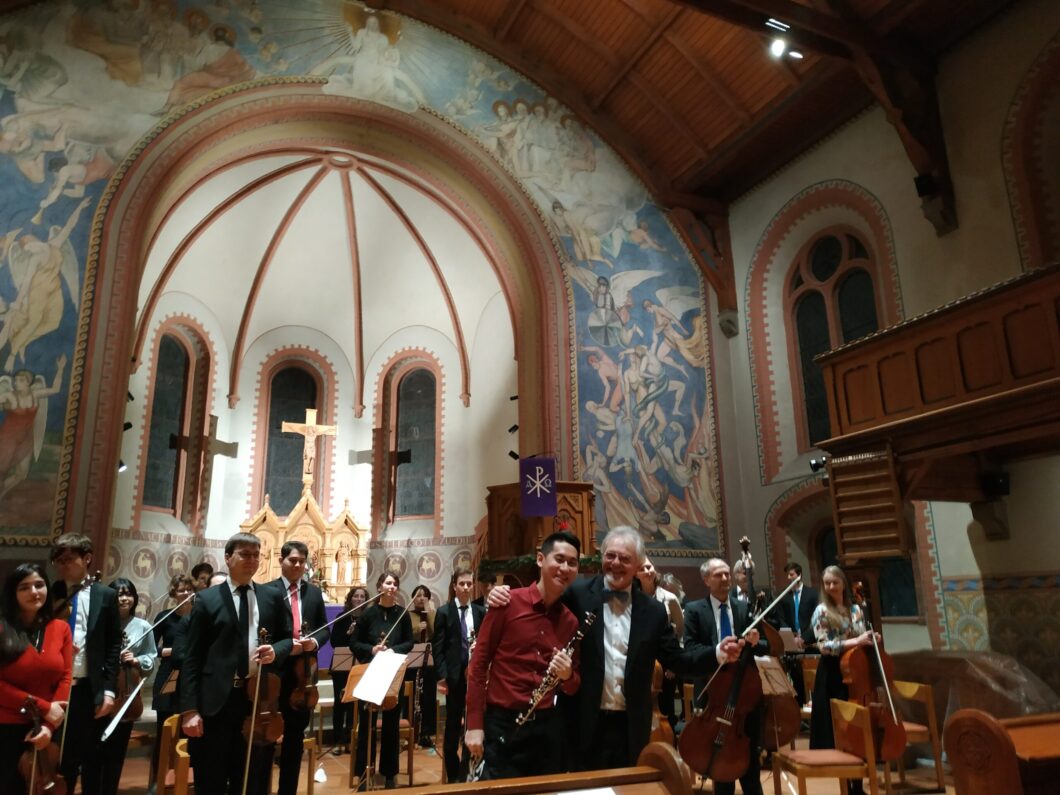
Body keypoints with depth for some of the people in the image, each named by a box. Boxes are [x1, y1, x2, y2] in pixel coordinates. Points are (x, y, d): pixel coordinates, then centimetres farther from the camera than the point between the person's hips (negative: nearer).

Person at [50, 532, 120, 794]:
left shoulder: (105, 596, 3)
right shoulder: (50, 595, 7)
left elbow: (113, 646, 1)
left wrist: (108, 689, -6)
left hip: (90, 689, -1)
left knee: (92, 760, 9)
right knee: (57, 759, 8)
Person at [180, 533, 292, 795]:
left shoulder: (273, 597, 9)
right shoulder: (206, 599, 1)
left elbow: (287, 638, 13)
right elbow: (191, 659, -2)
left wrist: (275, 651, -11)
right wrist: (190, 709, -9)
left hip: (259, 699, 2)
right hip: (217, 702, -2)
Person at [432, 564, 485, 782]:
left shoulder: (481, 612, 6)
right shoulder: (444, 612, -2)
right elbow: (437, 647, -5)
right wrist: (441, 676, -12)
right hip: (454, 676, -2)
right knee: (453, 726, 8)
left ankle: (466, 771, 21)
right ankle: (453, 774, 21)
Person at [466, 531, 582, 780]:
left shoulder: (571, 621, 4)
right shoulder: (508, 603, -9)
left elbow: (572, 689, 12)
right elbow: (478, 664, -5)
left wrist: (567, 675, -11)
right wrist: (474, 724, -8)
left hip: (547, 725, 4)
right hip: (502, 723, -4)